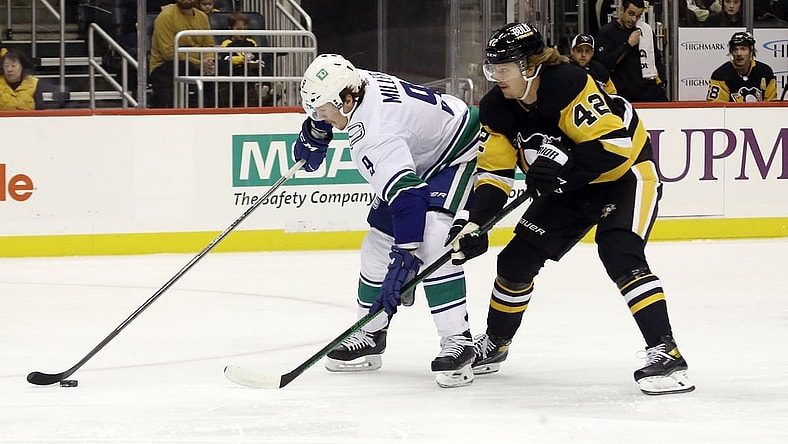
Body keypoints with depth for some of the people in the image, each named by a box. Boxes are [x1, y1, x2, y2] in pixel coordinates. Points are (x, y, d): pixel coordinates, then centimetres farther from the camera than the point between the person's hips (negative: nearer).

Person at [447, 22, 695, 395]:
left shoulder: (569, 85, -32)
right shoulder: (497, 109, -10)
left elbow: (614, 143, -34)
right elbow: (494, 172, -8)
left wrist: (562, 165, -40)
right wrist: (475, 225, -21)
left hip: (626, 173, -8)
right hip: (569, 186, 8)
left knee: (620, 257, -28)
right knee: (517, 260, 7)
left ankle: (665, 354, -27)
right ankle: (494, 344, 29)